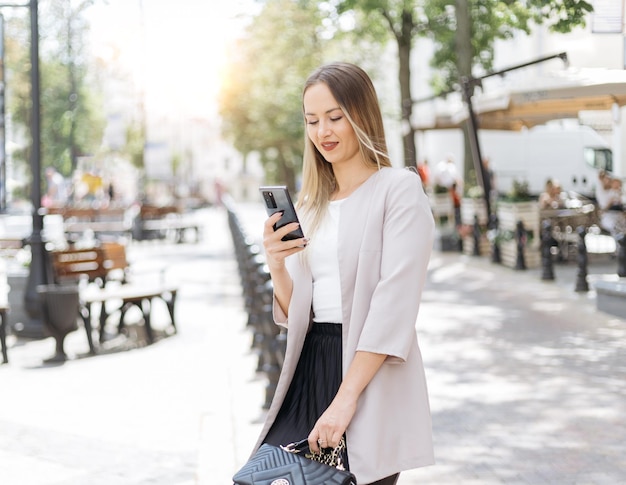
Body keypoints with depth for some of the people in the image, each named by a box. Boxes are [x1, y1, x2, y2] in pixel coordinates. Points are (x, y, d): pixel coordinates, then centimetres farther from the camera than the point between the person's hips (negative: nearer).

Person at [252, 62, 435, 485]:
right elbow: (295, 313, 15)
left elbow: (394, 302, -14)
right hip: (309, 371, 5)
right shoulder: (311, 205, 15)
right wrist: (277, 266, -6)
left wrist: (346, 398, -20)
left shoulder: (399, 188, -5)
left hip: (371, 375, -5)